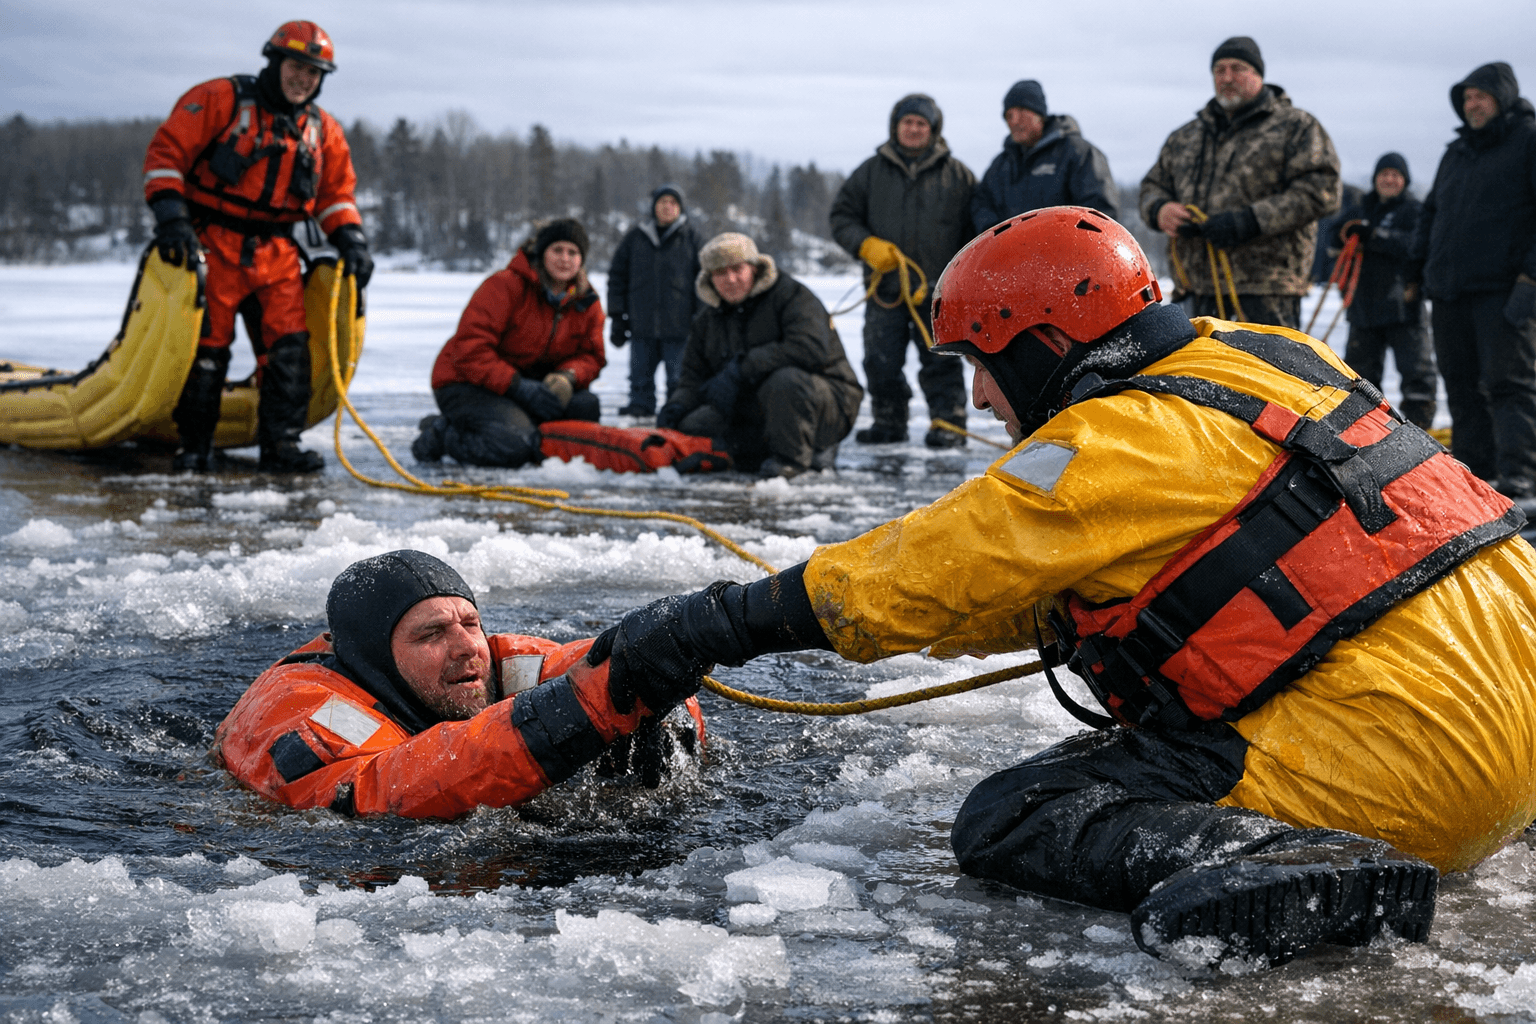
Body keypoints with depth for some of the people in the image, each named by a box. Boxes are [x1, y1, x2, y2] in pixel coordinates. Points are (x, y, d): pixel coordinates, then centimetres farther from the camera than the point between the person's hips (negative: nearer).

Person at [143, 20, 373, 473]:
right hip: (212, 247, -4)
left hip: (275, 255, 4)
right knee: (206, 346, -2)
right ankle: (194, 445, 10)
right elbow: (166, 151, -9)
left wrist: (350, 240, 2)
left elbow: (336, 192, 18)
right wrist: (170, 215, -19)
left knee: (289, 347, -6)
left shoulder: (323, 130, 11)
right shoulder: (220, 100, -6)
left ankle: (281, 443, -1)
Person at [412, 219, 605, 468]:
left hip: (527, 381, 7)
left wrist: (567, 377, -19)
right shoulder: (505, 285, -20)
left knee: (586, 406, -19)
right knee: (515, 445, -32)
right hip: (466, 383, -6)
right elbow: (470, 350, -25)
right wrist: (519, 386, -32)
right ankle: (440, 434, -5)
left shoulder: (587, 303, 1)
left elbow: (591, 355, 6)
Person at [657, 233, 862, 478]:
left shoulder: (791, 295, -11)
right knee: (690, 427, -14)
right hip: (755, 414, 8)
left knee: (784, 380, -40)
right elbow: (694, 375, 16)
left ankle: (791, 456, -10)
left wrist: (742, 369, -32)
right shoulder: (708, 321, 12)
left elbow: (811, 349, -29)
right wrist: (678, 404, -10)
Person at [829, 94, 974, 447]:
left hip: (937, 290, -2)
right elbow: (841, 215, 10)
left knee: (940, 361, -2)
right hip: (885, 290, 2)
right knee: (880, 362, 4)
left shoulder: (958, 175, 6)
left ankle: (948, 424, 5)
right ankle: (889, 422, 17)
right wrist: (866, 245, -8)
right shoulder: (872, 171, 8)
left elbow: (975, 231, 8)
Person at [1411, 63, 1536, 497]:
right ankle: (1473, 470, 13)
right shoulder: (1456, 153, 22)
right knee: (1461, 385, 7)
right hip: (1449, 290, 7)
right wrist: (1420, 266, 19)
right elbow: (1432, 211, 30)